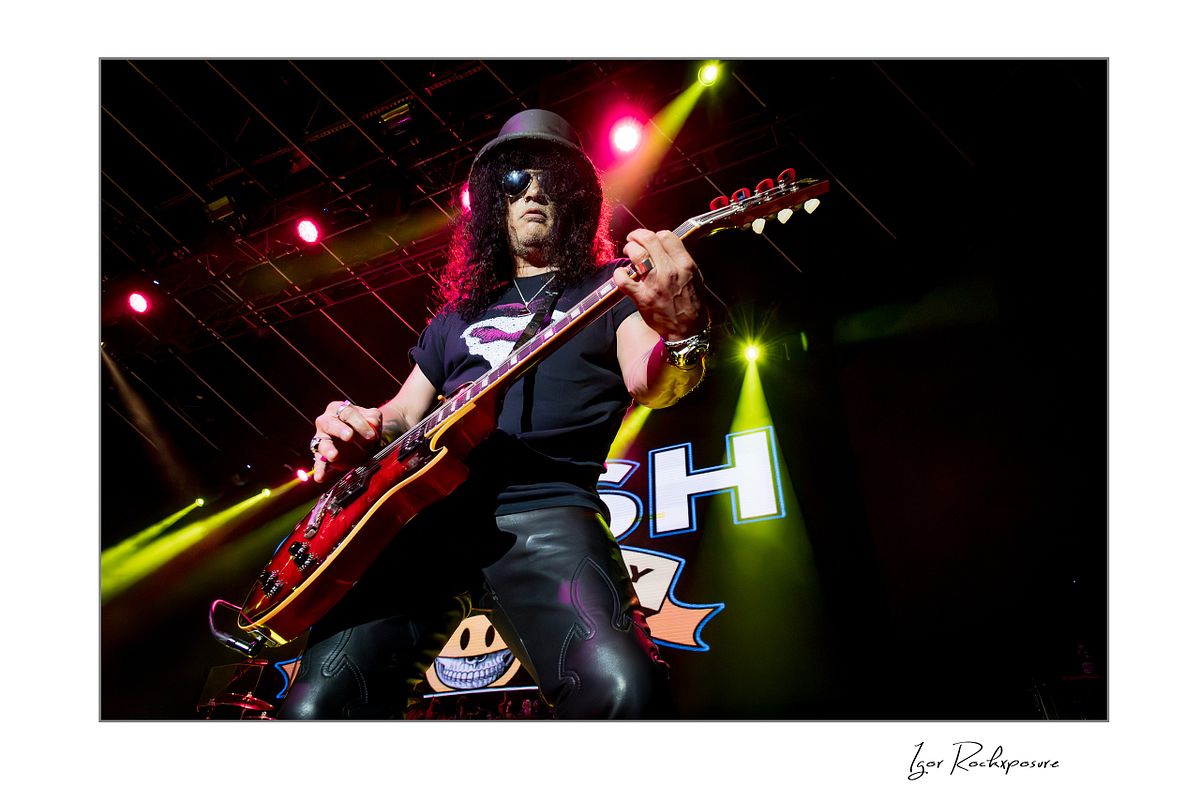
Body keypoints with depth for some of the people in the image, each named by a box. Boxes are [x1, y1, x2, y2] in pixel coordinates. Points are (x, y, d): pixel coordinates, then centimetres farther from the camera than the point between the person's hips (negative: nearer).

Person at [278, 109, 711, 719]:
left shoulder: (608, 290, 15)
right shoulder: (457, 315, 28)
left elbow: (650, 384, -5)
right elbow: (402, 414, 29)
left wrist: (683, 333, -29)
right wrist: (356, 429, 4)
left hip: (546, 508, -4)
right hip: (426, 512, 4)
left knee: (622, 690, -30)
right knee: (315, 707, -10)